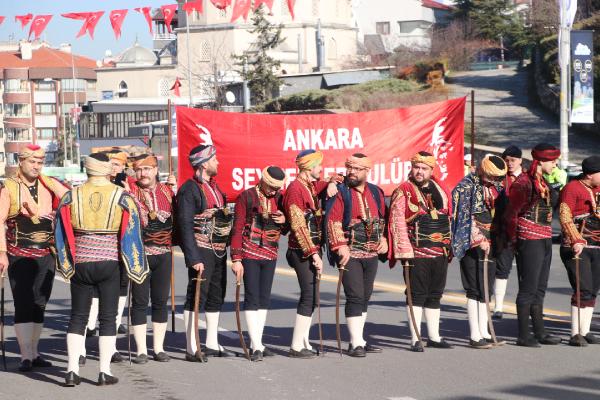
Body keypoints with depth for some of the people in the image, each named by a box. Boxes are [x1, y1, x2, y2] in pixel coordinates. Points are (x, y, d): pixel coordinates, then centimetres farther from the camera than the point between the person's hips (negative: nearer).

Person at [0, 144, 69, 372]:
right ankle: (25, 356, -7)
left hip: (46, 255, 4)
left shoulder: (49, 185, 7)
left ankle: (34, 353, 18)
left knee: (39, 305, 9)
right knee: (23, 306, -7)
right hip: (19, 256, -4)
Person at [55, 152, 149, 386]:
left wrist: (66, 265, 14)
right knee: (108, 318, 5)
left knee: (78, 317, 10)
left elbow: (62, 234, 3)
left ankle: (72, 371, 4)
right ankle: (105, 372, 3)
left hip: (80, 264, 2)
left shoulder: (71, 197, 1)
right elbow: (131, 234, -3)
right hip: (109, 262, -1)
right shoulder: (122, 197, -4)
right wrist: (136, 269, 4)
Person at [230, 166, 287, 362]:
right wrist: (236, 259, -11)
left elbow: (284, 231, 17)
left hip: (270, 255, 5)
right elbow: (237, 228, -7)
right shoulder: (246, 197, -6)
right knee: (252, 297, -7)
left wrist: (284, 221, -8)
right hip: (249, 255, -5)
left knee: (265, 299, 8)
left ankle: (257, 344, 16)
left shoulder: (279, 199, 8)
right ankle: (256, 346, -8)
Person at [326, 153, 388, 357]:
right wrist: (340, 246, -20)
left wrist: (383, 239, 6)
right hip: (350, 253, -6)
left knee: (365, 297, 11)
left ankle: (358, 340, 19)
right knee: (355, 296, -10)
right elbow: (333, 221, -13)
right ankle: (356, 343, -7)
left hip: (371, 254, 6)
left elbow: (383, 218, 20)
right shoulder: (341, 192, -6)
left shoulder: (376, 192, 11)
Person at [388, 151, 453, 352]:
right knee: (417, 295, -2)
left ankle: (434, 337, 21)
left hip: (440, 252, 6)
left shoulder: (441, 190, 13)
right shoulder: (403, 192, -5)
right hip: (417, 253, -6)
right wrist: (405, 251, -15)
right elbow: (397, 222, -9)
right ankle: (415, 339, 3)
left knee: (435, 295, 12)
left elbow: (448, 218, 20)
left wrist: (449, 247, 17)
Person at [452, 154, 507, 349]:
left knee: (486, 288, 10)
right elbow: (466, 217, -15)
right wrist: (478, 240, -18)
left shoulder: (495, 187, 13)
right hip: (473, 244, -7)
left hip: (490, 243, 7)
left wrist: (498, 241, 15)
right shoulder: (466, 187, -10)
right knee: (475, 289, -7)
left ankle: (484, 333, 16)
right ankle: (475, 336, -5)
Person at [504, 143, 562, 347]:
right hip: (530, 241, -9)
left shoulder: (542, 182, 13)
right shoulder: (524, 183, -15)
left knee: (540, 288, 14)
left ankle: (540, 333, 21)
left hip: (545, 239, 9)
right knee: (528, 289, -4)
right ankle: (523, 336, 1)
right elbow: (511, 214, -14)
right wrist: (514, 240, -5)